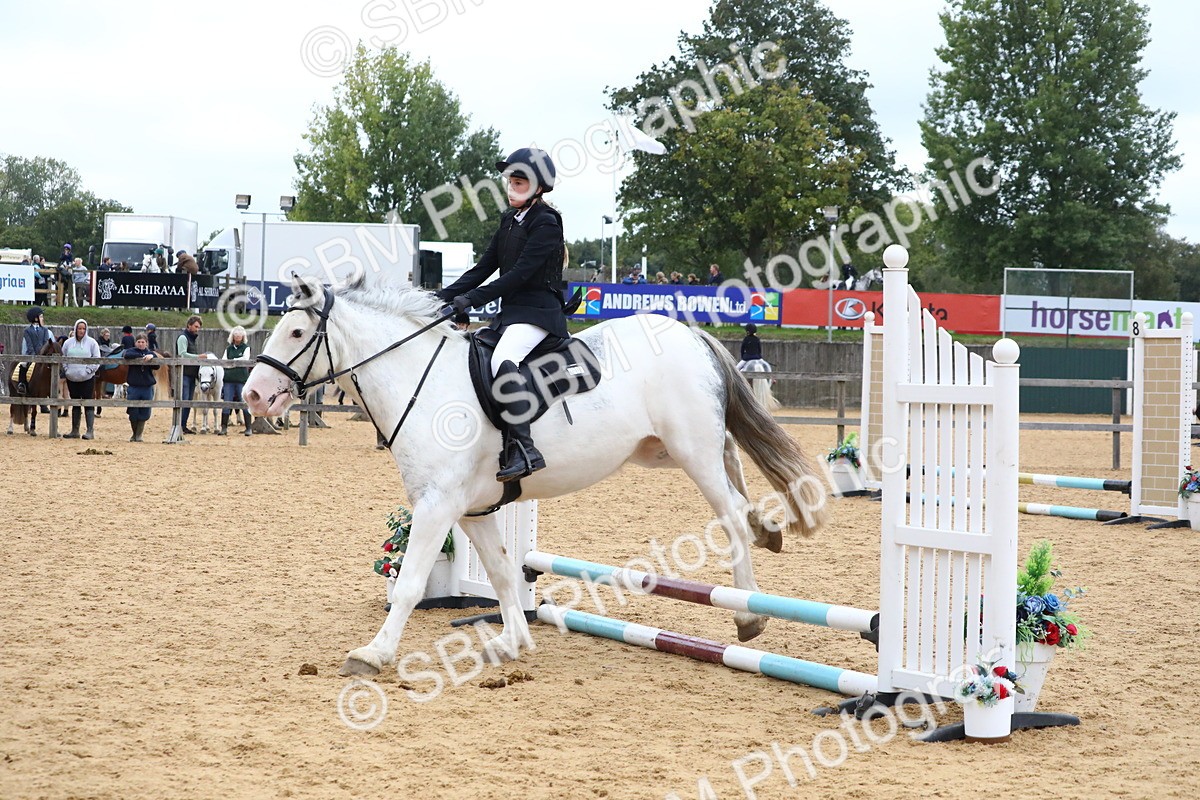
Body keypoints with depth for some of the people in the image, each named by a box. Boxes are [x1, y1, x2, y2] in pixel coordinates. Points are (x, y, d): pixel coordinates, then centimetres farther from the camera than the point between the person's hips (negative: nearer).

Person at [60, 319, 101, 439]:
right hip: (72, 378, 4)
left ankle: (90, 431, -6)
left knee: (88, 404, -6)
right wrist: (66, 370, -2)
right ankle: (75, 431, 17)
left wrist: (88, 370, -12)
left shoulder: (92, 343, -2)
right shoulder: (68, 343, 7)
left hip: (87, 379, -4)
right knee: (75, 404, 11)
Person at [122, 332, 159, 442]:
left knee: (144, 414, 1)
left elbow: (157, 366, -3)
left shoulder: (151, 353, 10)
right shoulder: (132, 351, 5)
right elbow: (126, 355, -19)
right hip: (134, 387, -1)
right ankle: (134, 434, 20)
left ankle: (139, 435, 13)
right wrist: (142, 356, -17)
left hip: (147, 388, 1)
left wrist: (151, 357, -19)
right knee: (133, 414, 1)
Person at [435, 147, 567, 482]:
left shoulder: (546, 222, -10)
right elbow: (484, 268, 16)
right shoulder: (510, 219, 16)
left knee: (502, 360, -34)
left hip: (538, 312, -10)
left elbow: (520, 273, -18)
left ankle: (523, 448, -40)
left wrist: (472, 299, -23)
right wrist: (443, 297, 5)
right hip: (510, 311, 10)